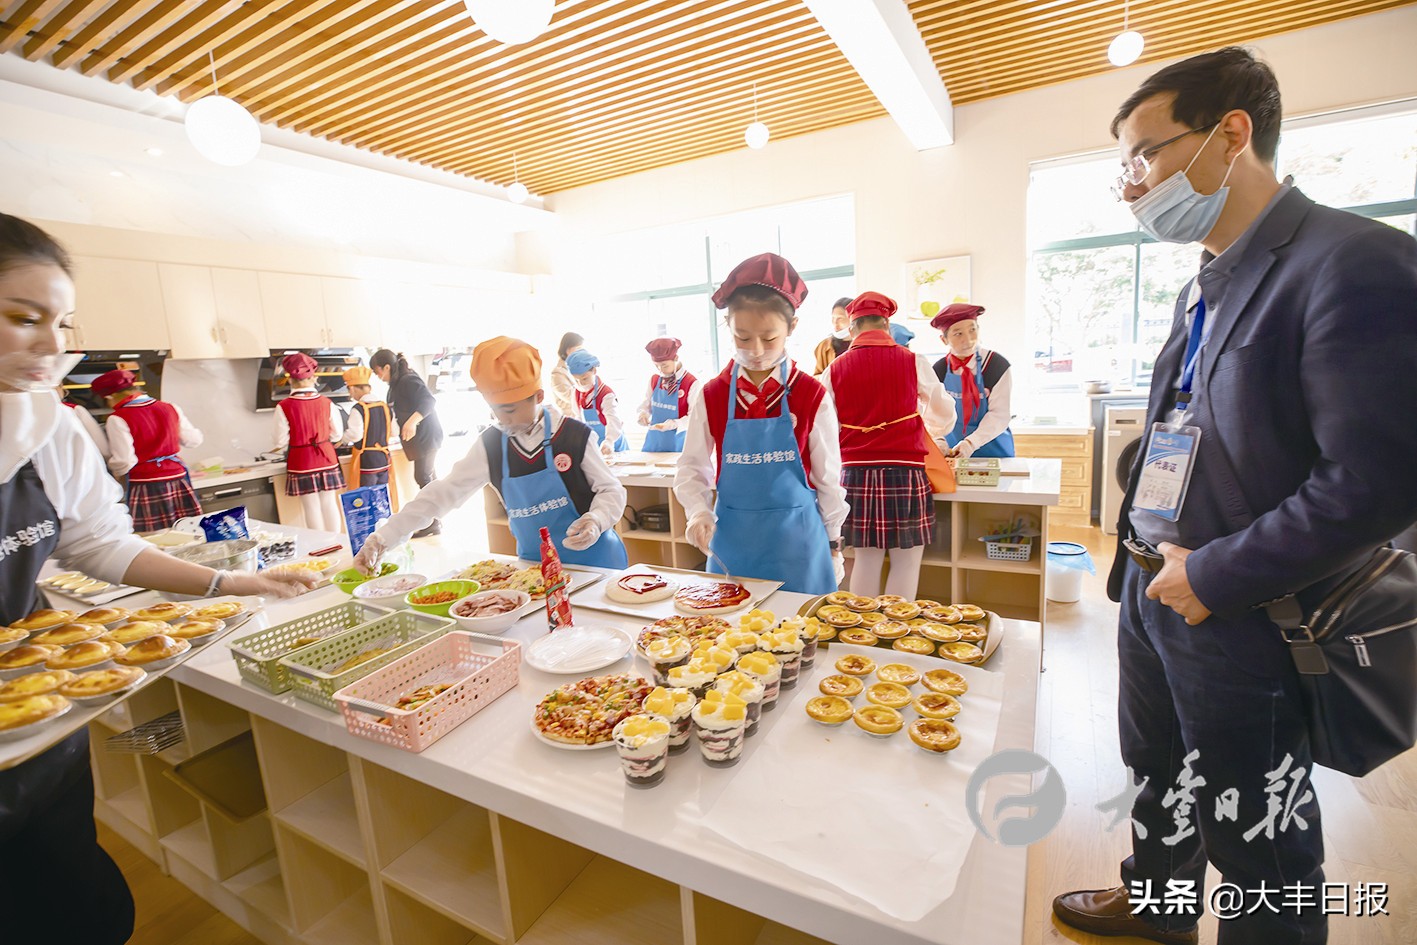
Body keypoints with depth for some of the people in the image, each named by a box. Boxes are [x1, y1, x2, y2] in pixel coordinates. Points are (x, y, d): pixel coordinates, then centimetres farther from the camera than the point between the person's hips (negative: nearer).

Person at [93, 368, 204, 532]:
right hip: (178, 480, 5)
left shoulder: (118, 419, -10)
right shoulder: (171, 408, 4)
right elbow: (194, 440, 12)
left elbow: (123, 461, -12)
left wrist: (114, 471, 9)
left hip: (145, 487, -5)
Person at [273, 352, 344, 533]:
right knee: (330, 505, 10)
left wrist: (297, 442, 15)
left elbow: (281, 442, -7)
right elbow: (337, 434, 3)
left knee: (312, 508, 6)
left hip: (301, 462, -2)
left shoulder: (284, 407, -10)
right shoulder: (326, 402, -5)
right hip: (327, 458, 2)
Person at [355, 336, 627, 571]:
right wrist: (382, 539, -7)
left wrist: (595, 521, -26)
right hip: (534, 565, 3)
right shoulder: (490, 445, -3)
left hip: (593, 560, -2)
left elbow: (611, 490, -5)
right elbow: (443, 494, -3)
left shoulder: (574, 436, -12)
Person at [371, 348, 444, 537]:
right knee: (429, 478, 12)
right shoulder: (397, 383, 14)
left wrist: (412, 421, -35)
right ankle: (434, 521, 18)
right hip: (421, 437, 10)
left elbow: (429, 401, -26)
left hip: (426, 436, -10)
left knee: (423, 478, -8)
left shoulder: (408, 380, -15)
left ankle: (432, 523, -2)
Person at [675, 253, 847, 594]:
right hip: (732, 539, 2)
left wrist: (833, 546, 6)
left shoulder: (812, 395, -7)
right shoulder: (711, 396, -2)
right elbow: (692, 468, 3)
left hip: (795, 540, -1)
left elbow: (828, 477, 0)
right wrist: (699, 512, -15)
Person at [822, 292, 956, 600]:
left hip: (855, 471, 3)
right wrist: (933, 434, 35)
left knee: (866, 557, 14)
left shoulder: (834, 369, 2)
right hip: (904, 471, -2)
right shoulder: (913, 362, -1)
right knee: (907, 560, 8)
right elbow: (945, 415, 13)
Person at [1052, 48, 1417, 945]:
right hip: (1152, 590, 8)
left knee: (1256, 837, 13)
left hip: (1240, 618, -8)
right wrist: (1146, 553, 7)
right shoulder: (1206, 287, 9)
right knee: (1158, 771, 26)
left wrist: (1214, 576, -17)